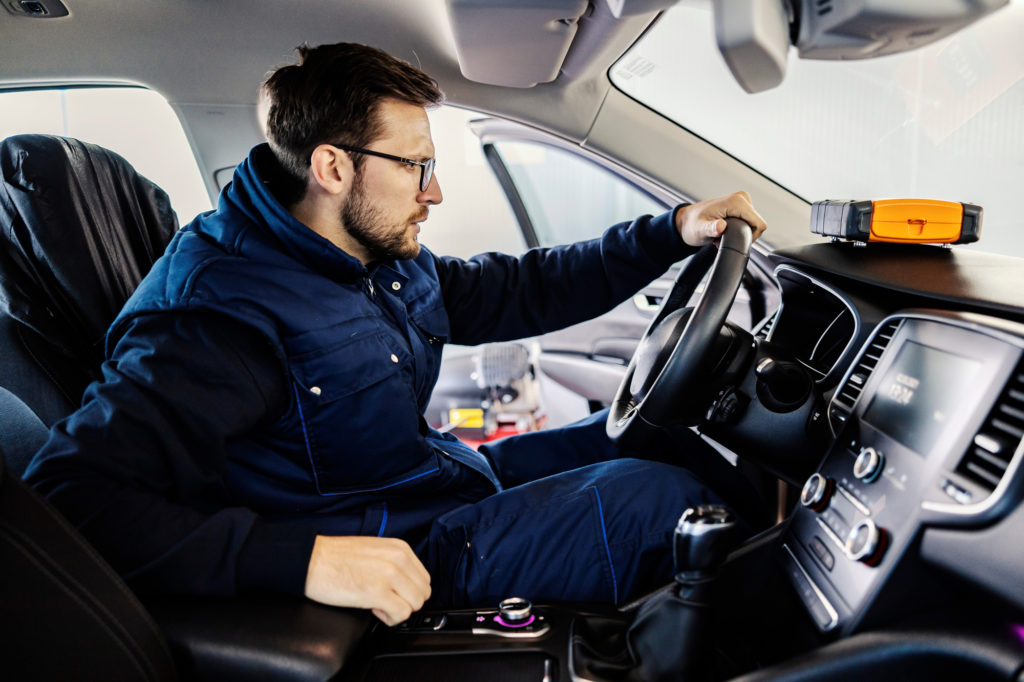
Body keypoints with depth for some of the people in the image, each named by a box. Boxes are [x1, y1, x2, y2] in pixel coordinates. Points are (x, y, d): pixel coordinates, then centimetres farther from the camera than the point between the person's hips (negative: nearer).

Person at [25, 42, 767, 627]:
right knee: (652, 494, -14)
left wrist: (674, 232, 5)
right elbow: (71, 493, -34)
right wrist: (302, 557, -45)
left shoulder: (384, 257, 1)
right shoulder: (221, 311, -28)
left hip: (447, 473, 10)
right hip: (407, 558, -9)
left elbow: (514, 290, 11)